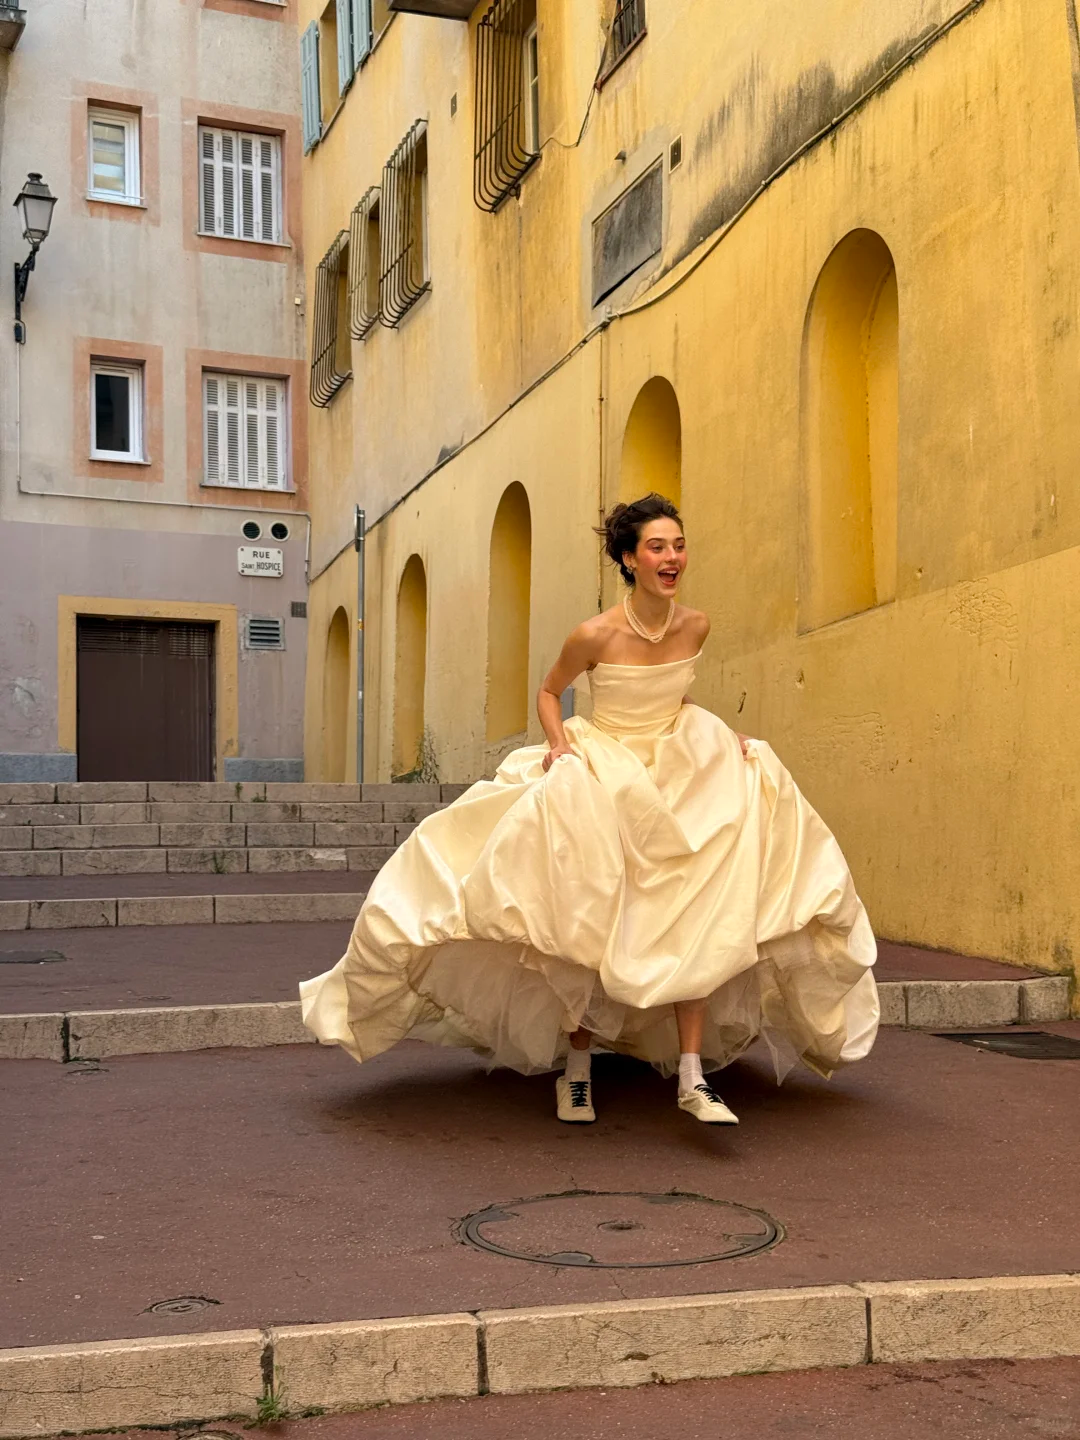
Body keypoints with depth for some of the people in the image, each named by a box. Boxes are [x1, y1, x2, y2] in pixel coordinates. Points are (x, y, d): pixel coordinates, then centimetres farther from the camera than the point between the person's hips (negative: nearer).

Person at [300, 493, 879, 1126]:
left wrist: (721, 738, 6)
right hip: (600, 777, -3)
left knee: (691, 923, -6)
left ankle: (693, 1078, 0)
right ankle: (576, 1068, 18)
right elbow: (549, 693, 1)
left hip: (677, 778, 3)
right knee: (585, 926, -1)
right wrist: (558, 743, -15)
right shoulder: (596, 634, -16)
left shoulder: (696, 625, -4)